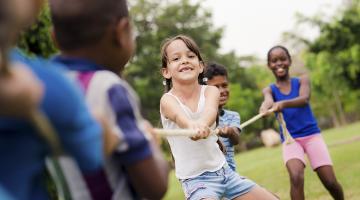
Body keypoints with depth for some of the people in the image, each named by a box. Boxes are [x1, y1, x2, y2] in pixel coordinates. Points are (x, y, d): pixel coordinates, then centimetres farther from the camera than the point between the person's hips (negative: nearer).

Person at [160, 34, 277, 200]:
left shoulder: (211, 91, -4)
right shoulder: (168, 100, -13)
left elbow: (210, 110, -27)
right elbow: (179, 116, -36)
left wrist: (202, 123, -51)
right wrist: (192, 125, -60)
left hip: (223, 170, 4)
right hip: (195, 179, -4)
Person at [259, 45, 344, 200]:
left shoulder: (302, 80, 2)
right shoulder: (269, 90, 4)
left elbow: (304, 99, -21)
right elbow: (268, 100, -21)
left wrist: (283, 104, -43)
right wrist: (266, 105, -48)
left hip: (312, 135, 0)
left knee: (330, 182, -5)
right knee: (296, 177, -26)